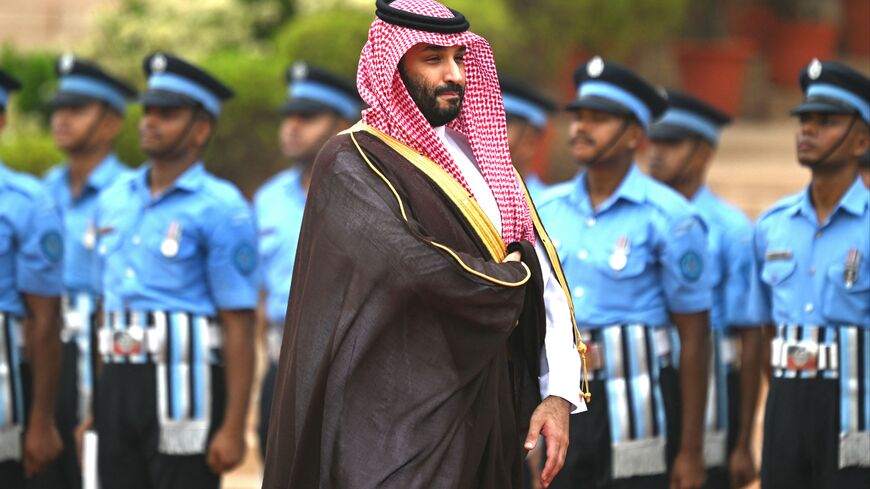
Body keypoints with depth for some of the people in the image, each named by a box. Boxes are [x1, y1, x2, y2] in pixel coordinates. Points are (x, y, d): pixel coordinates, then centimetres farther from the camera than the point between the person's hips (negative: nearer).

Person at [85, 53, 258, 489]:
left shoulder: (220, 209, -6)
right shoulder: (113, 202, 15)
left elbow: (239, 327, -10)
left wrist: (233, 428, -15)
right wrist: (91, 409, 15)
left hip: (186, 385, -7)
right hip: (117, 383, 7)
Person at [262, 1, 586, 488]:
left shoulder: (480, 155, 13)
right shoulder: (353, 163, -8)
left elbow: (546, 279, 8)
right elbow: (413, 266, -22)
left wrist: (560, 393, -4)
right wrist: (511, 278, -6)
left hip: (492, 419, 6)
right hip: (403, 427, -6)